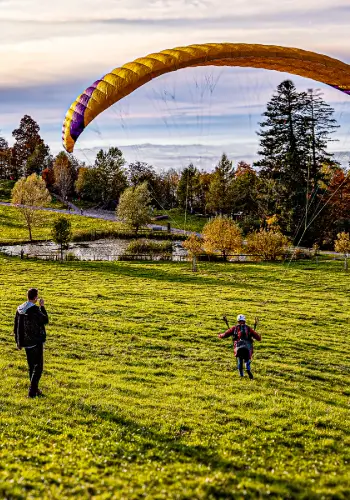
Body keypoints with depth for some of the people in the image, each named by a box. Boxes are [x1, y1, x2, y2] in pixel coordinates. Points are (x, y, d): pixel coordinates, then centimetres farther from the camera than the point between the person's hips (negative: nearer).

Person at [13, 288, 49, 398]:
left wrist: (18, 341, 19)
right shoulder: (35, 309, -20)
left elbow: (16, 326, 9)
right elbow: (45, 320, -8)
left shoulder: (19, 309, 2)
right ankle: (32, 391, -5)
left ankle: (34, 389, 26)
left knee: (31, 366, 18)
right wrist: (42, 306, -2)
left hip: (25, 342, 7)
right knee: (38, 367, 1)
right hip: (36, 342, -7)